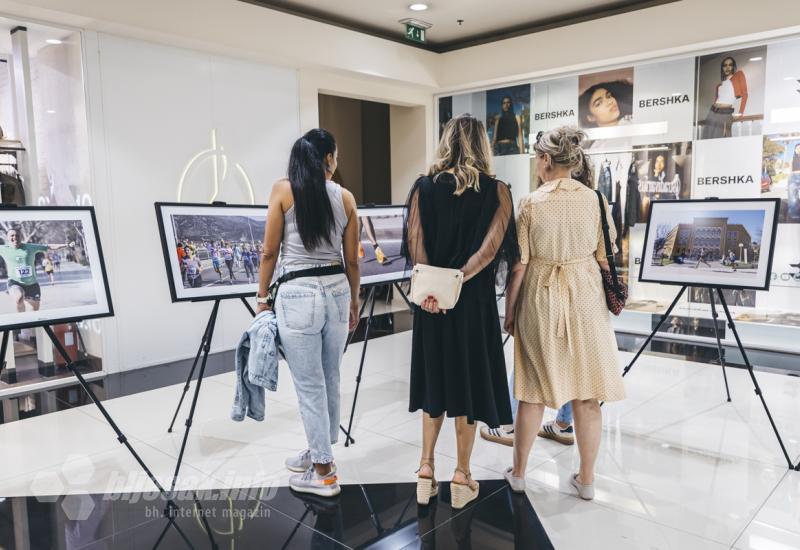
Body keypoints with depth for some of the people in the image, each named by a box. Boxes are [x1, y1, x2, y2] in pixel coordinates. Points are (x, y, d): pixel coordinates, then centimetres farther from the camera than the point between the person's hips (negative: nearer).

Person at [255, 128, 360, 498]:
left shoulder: (283, 190, -4)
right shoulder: (345, 197, 4)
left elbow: (270, 252, -4)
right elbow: (352, 260, 7)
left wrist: (262, 297, 7)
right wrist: (354, 302, 20)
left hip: (297, 295, -4)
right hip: (336, 292, 4)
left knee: (309, 385, 5)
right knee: (330, 380, 17)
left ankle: (324, 473, 15)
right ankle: (319, 453, 34)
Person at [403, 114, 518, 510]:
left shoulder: (423, 187, 1)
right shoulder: (497, 191, -4)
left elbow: (415, 243, -9)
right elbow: (492, 246, -15)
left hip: (431, 301, 2)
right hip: (475, 302, -2)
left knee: (435, 382, 16)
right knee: (469, 384, 10)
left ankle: (426, 470, 20)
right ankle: (461, 476, 19)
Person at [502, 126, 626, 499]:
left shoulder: (531, 203, -8)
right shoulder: (596, 200, -2)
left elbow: (519, 265, -7)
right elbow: (606, 259, 2)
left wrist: (509, 310, 3)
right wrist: (608, 299, 17)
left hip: (540, 299, -1)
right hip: (585, 299, 2)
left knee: (534, 392, 11)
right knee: (587, 393, 10)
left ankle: (519, 473, 24)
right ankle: (586, 479, 22)